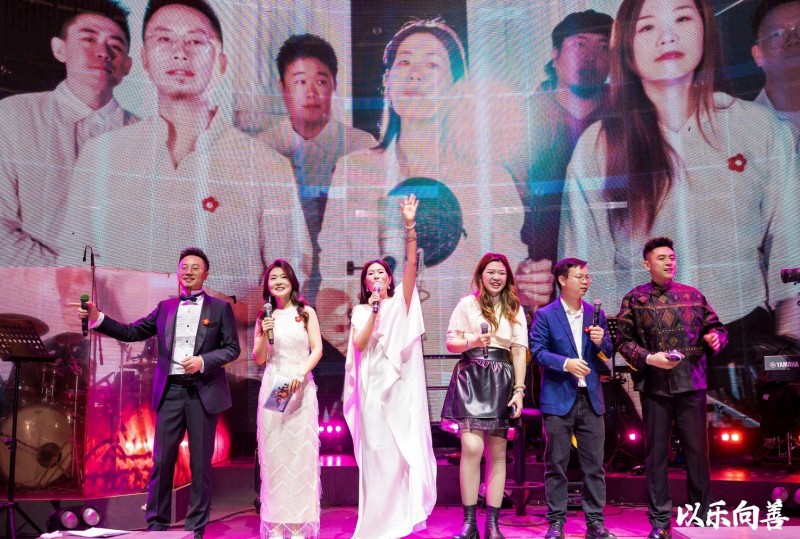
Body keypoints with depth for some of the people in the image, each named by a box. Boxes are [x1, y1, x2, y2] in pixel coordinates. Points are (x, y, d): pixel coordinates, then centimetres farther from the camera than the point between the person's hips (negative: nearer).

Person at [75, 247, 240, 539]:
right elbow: (131, 332, 7)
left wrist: (203, 361, -15)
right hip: (170, 391, 2)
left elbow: (232, 348, 0)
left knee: (200, 462, 4)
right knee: (161, 460, 4)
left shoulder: (220, 307, 4)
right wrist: (98, 318, -5)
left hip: (203, 391, -2)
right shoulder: (165, 307, 12)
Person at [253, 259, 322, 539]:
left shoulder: (306, 313, 6)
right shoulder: (265, 317, 11)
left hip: (301, 388, -2)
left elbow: (317, 350, -2)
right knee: (274, 453, 1)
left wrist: (301, 373, -17)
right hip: (272, 388, 2)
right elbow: (259, 359, 9)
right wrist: (265, 334, -7)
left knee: (300, 451, -2)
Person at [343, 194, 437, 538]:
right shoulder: (360, 311, 11)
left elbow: (411, 264, -6)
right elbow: (359, 345, -6)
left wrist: (410, 227, -17)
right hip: (373, 387, 1)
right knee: (376, 451, 1)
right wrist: (374, 307, -10)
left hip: (402, 386, -1)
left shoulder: (401, 302, 8)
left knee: (405, 448, -2)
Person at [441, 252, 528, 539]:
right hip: (471, 379, -3)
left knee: (497, 453, 4)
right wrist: (472, 342, -17)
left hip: (501, 382, 3)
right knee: (472, 448, -15)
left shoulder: (515, 309, 12)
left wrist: (519, 390, -1)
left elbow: (519, 352, 7)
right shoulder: (467, 304, 6)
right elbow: (451, 343, 4)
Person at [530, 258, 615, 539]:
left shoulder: (596, 314, 11)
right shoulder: (545, 315, -1)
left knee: (594, 464, 6)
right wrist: (565, 363, -21)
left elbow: (608, 354, 14)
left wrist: (601, 342, -7)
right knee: (556, 464, 2)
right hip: (558, 399, -4)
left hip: (591, 399, 4)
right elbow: (537, 351, -9)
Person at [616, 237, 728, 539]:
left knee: (697, 451, 7)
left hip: (692, 384, 2)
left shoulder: (693, 295, 9)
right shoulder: (634, 299, 2)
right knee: (656, 452, 4)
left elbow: (717, 328, 14)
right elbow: (624, 340, -1)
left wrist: (717, 338, -8)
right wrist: (648, 358, -15)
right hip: (655, 386, -2)